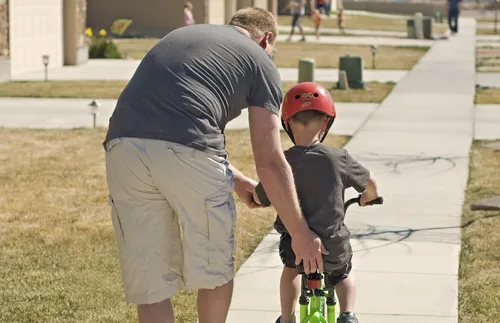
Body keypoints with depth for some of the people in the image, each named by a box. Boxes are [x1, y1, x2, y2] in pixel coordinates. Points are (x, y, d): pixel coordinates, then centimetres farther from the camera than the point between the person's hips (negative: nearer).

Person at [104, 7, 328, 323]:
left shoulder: (180, 35, 35)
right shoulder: (260, 61, 18)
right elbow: (270, 162, 12)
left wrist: (234, 178, 51)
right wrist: (300, 234, 20)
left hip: (123, 146, 5)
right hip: (188, 154, -5)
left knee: (149, 281, 14)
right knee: (214, 269, 19)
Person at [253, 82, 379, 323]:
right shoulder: (338, 159, -10)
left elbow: (259, 199, 7)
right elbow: (370, 183, 6)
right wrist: (369, 197, 30)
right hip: (333, 247, 0)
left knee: (291, 268, 37)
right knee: (343, 276, 33)